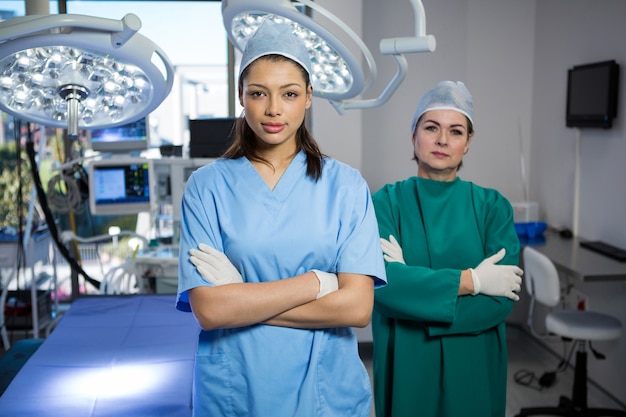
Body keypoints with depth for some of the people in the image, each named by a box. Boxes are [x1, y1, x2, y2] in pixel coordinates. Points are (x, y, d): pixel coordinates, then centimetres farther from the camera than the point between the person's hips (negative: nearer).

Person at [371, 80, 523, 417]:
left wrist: (411, 280, -18)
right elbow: (381, 282, -20)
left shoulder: (492, 206, -4)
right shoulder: (387, 202, -6)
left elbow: (502, 301, -13)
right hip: (405, 365, -1)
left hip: (474, 367, 1)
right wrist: (469, 280, -19)